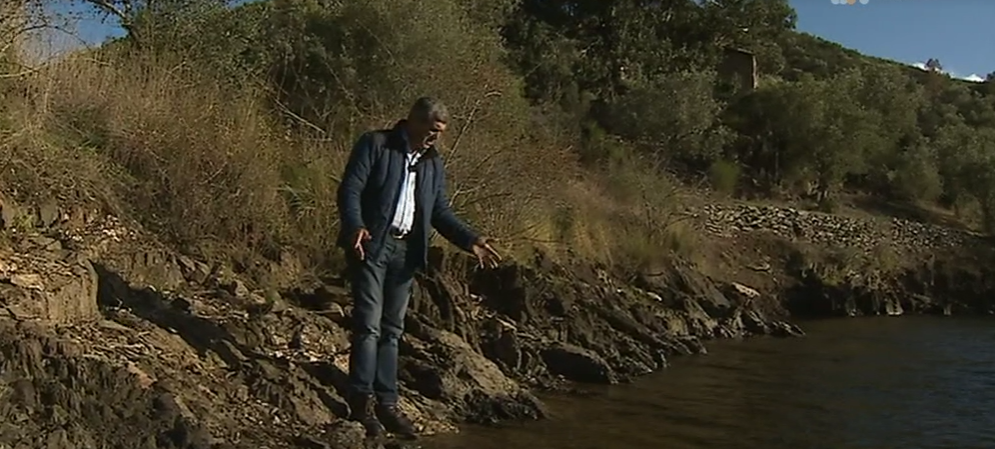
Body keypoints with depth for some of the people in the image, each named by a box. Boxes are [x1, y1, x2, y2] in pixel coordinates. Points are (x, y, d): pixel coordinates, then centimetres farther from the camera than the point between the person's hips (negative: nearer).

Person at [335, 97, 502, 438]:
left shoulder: (433, 163, 17)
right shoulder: (375, 145, -1)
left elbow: (440, 211, 20)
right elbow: (350, 189, -9)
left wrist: (470, 240, 7)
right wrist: (355, 226, -26)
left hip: (405, 251, 6)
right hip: (370, 245, -6)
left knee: (392, 329, 7)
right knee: (369, 324, -9)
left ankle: (387, 403, 11)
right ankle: (362, 401, -4)